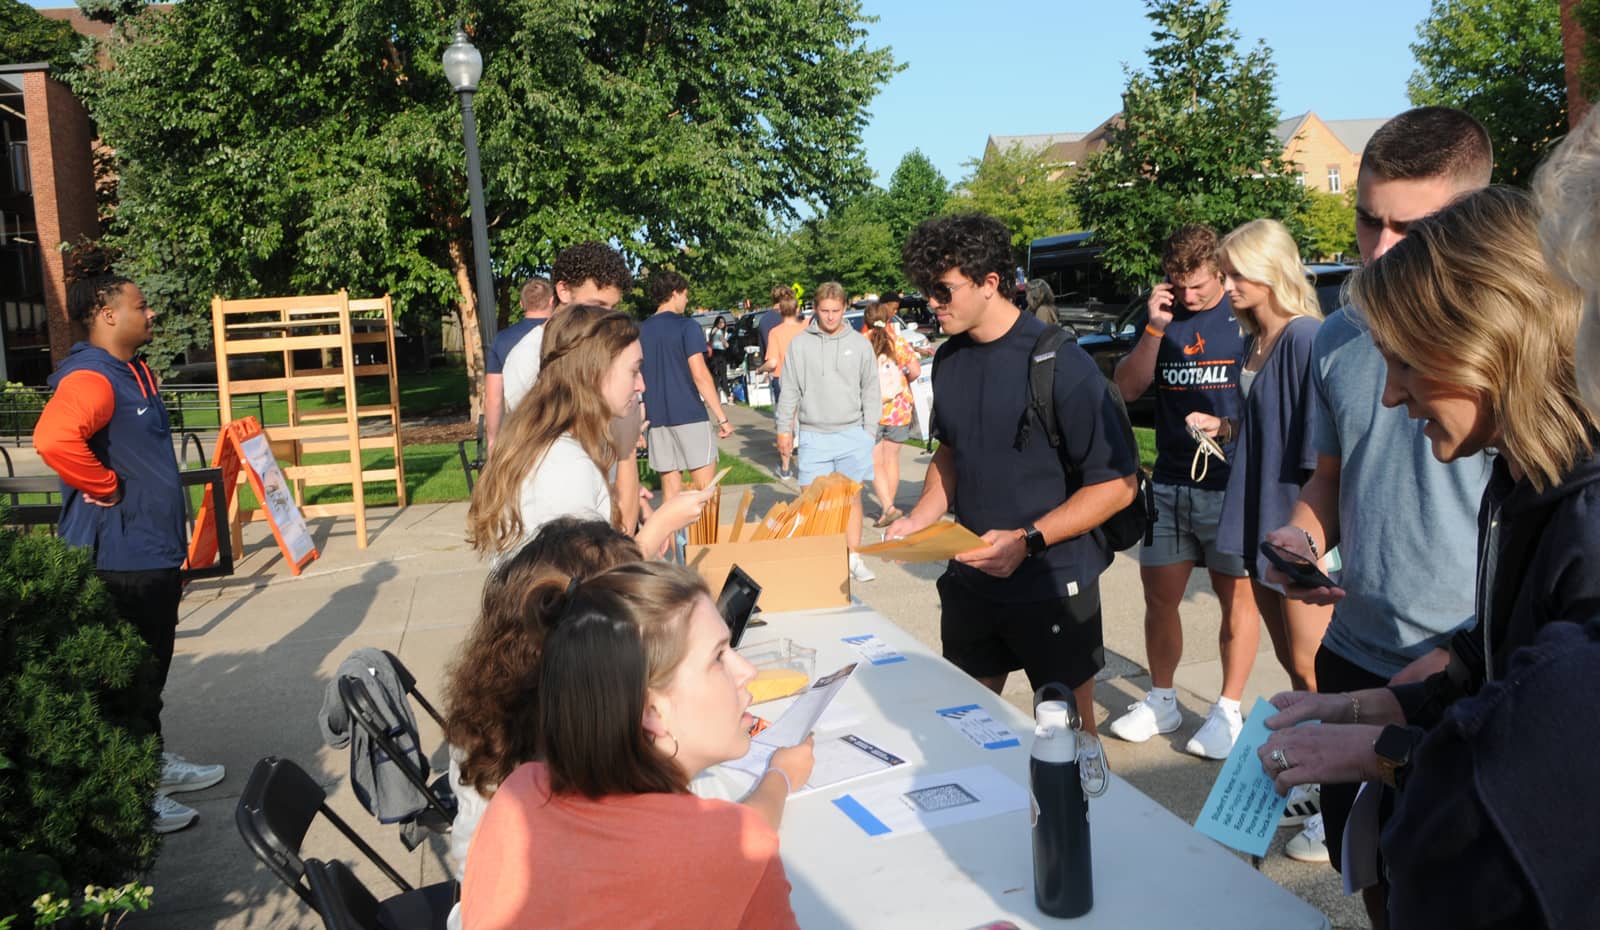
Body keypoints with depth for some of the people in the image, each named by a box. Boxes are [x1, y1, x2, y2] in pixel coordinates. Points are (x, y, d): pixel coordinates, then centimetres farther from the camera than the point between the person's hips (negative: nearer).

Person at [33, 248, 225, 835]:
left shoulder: (133, 373, 13)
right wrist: (107, 489, -25)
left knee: (153, 667, 20)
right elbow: (55, 439, -39)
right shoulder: (89, 379, -20)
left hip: (154, 552, 10)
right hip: (119, 560, -10)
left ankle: (154, 764, 36)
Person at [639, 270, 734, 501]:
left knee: (671, 489, 9)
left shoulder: (641, 331, 10)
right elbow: (699, 374, -14)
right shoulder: (687, 327, -6)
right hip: (690, 415, -5)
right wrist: (722, 418, -12)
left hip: (657, 418, 5)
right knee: (705, 489, 0)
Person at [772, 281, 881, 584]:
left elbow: (870, 391, 8)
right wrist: (785, 430, 4)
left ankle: (854, 559, 14)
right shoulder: (799, 344, 3)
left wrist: (869, 432, 2)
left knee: (852, 499, 5)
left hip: (852, 434, 1)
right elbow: (790, 391, 6)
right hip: (813, 436, 0)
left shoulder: (860, 343, 5)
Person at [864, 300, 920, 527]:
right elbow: (916, 370, -7)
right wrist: (903, 381, 12)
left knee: (875, 463, 2)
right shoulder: (898, 343, -1)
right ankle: (888, 506, 21)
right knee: (892, 459, 14)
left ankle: (888, 507, -12)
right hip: (898, 410, 2)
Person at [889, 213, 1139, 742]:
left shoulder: (1060, 364, -17)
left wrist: (1029, 540, -24)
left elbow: (1117, 484, -15)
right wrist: (922, 516, 1)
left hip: (1052, 584, -5)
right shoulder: (949, 360, 3)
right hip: (969, 579, 6)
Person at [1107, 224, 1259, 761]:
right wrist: (1155, 329, -8)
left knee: (1235, 596, 5)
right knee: (1159, 595, 10)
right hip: (1170, 484, 5)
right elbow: (1128, 389, 1)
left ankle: (1228, 710, 19)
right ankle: (1161, 702, 26)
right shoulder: (1164, 318, 8)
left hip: (1233, 483, -4)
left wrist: (1230, 427, -19)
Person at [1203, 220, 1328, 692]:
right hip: (1260, 517, 9)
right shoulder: (1254, 341, 11)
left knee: (1309, 668, 0)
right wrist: (1223, 426, 5)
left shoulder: (1304, 337, -16)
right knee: (1288, 660, 17)